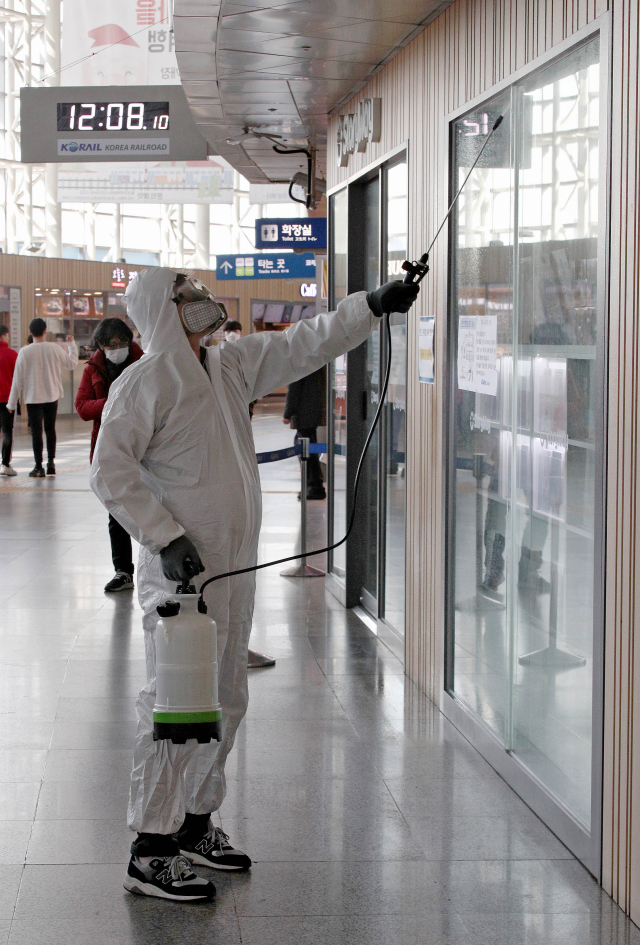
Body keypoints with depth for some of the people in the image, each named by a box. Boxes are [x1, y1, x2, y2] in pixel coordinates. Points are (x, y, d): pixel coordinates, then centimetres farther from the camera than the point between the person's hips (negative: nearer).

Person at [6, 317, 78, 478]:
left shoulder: (25, 352, -12)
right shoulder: (55, 348, -6)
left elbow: (18, 379, -7)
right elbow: (71, 364, 11)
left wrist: (12, 402, 1)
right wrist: (72, 344, 25)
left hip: (33, 398, -3)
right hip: (52, 396, 3)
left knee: (36, 431, 2)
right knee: (50, 429, 16)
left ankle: (39, 467, 3)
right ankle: (51, 463, 16)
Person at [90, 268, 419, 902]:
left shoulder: (231, 366, 11)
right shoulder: (143, 384, -11)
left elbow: (306, 344, 16)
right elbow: (110, 473, -15)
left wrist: (373, 305, 7)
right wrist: (165, 538, -21)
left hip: (234, 564, 8)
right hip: (180, 568, -8)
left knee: (226, 700, 15)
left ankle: (195, 825, 29)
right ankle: (150, 853, -2)